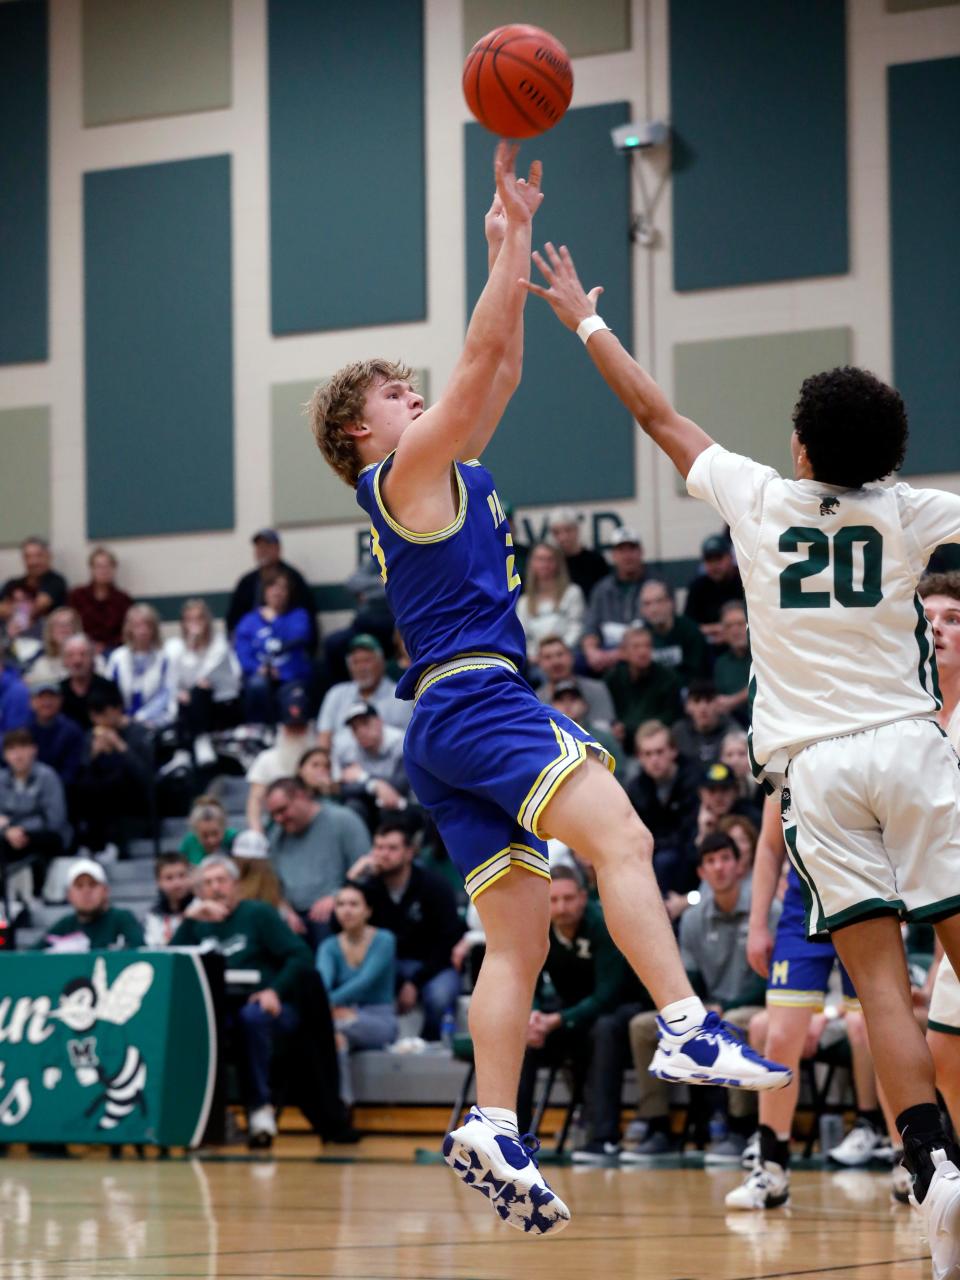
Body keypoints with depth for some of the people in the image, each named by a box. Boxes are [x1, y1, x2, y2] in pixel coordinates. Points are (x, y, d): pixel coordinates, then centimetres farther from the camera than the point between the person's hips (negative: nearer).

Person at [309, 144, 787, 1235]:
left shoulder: (446, 477, 25)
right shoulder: (406, 472, 1)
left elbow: (500, 371, 28)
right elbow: (479, 357, -5)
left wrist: (513, 247, 25)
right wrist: (512, 239, 0)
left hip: (449, 732, 10)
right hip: (476, 697, -10)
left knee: (520, 936, 1)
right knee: (621, 836, -25)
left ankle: (491, 1128, -10)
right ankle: (687, 1030, -39)